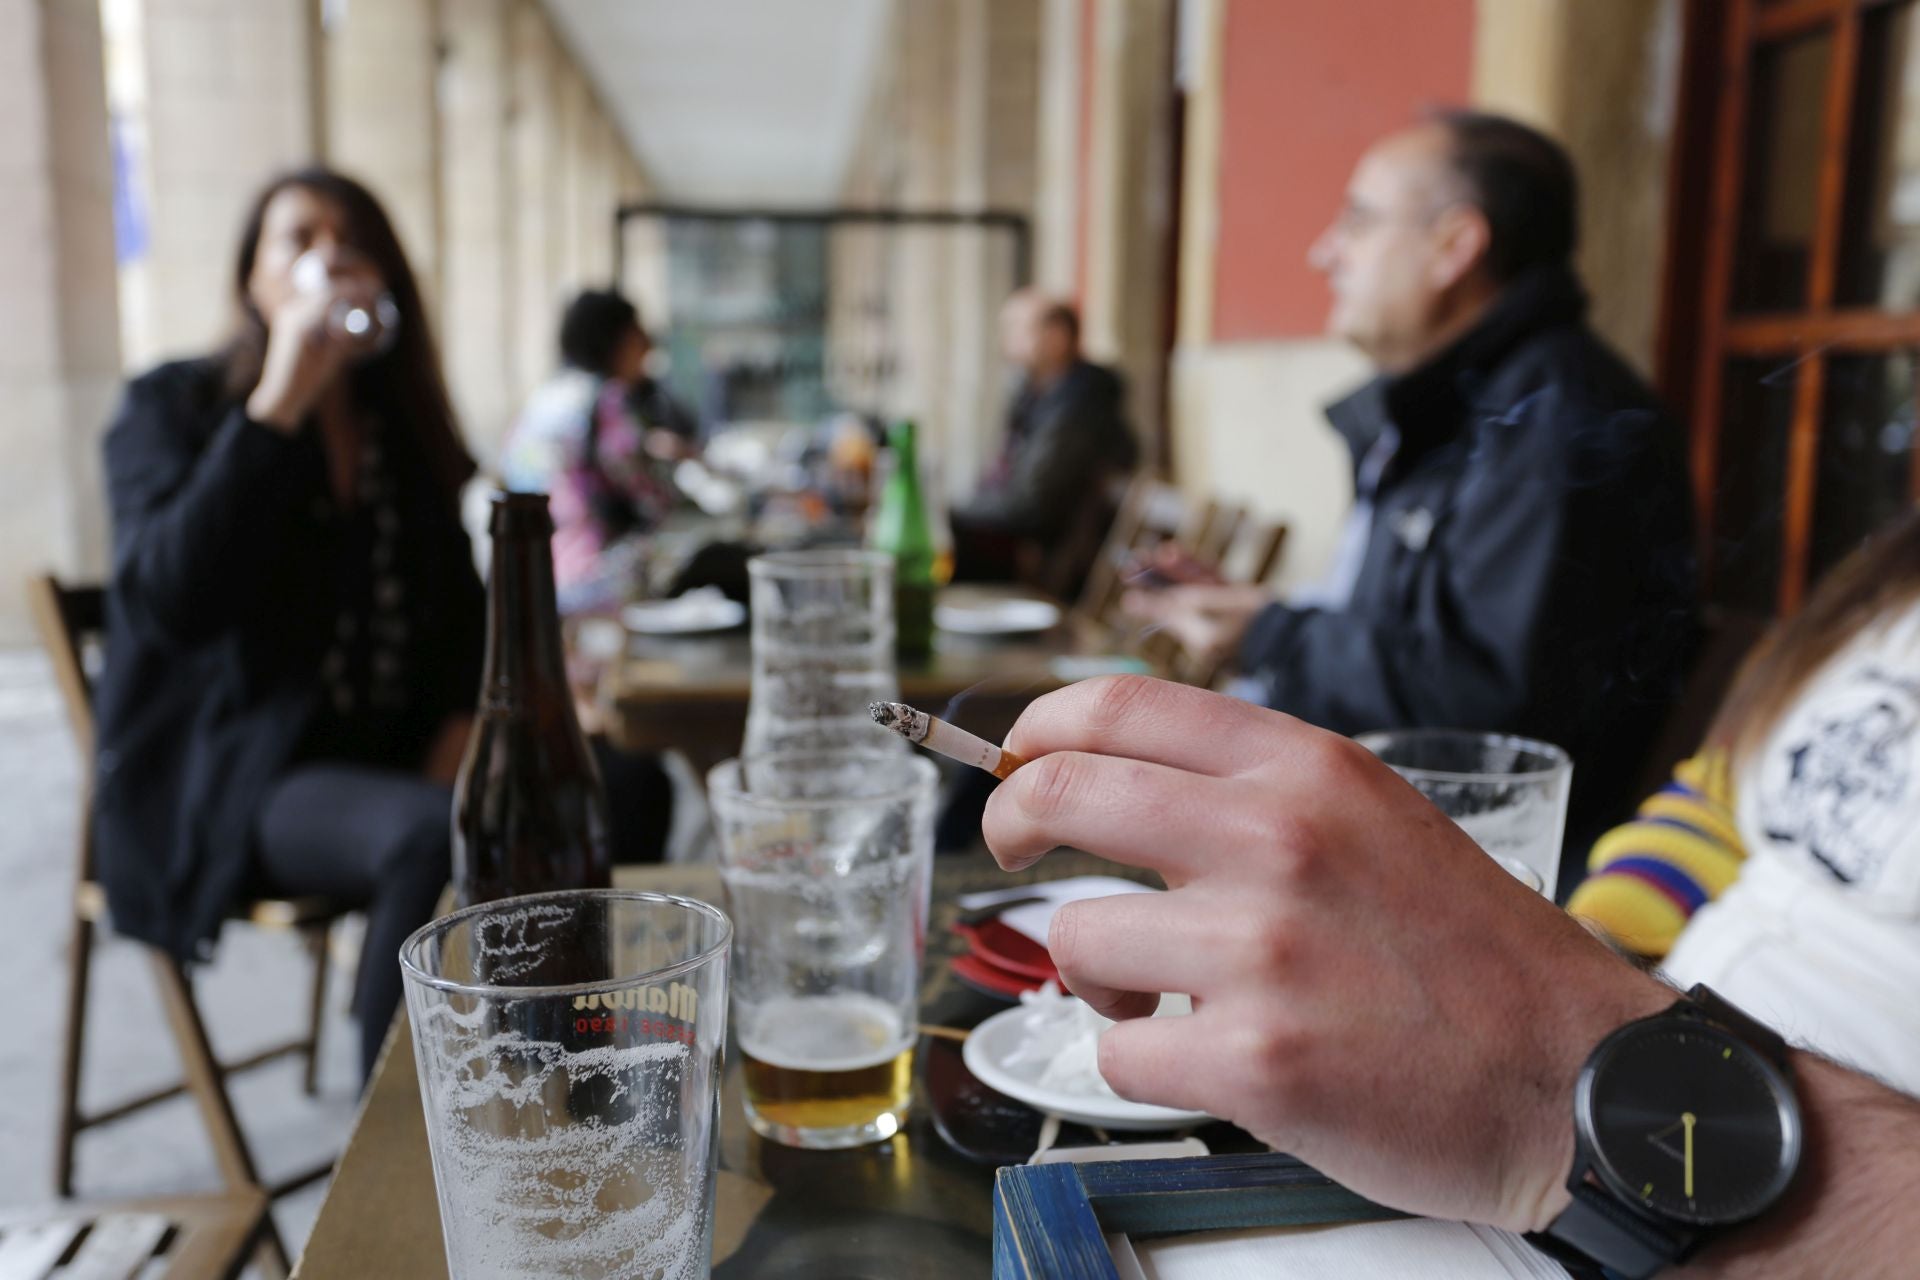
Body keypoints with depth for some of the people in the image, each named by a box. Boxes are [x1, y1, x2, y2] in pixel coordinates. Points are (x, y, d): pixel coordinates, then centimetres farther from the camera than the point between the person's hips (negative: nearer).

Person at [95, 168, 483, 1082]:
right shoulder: (171, 410, 2)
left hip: (396, 758, 5)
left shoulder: (411, 431, 16)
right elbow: (169, 601, -17)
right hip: (234, 779, -5)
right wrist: (278, 407, -20)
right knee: (436, 836, -37)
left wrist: (464, 721, -3)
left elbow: (466, 602, 17)